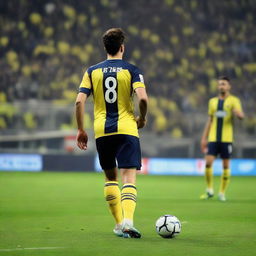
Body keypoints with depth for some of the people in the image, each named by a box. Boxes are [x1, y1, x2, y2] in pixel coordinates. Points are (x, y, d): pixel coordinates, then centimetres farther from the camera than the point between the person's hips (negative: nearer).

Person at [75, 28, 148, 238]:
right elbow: (143, 98, -13)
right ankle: (128, 221, -26)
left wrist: (81, 130, 8)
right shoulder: (132, 70, 1)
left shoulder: (92, 71, 8)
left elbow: (79, 101, 0)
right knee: (129, 178, -6)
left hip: (102, 131, 3)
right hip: (126, 129, -3)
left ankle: (119, 224, 16)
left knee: (110, 177, 16)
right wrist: (142, 118, 5)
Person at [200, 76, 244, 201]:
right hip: (213, 138, 3)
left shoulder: (234, 100, 3)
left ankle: (222, 192, 9)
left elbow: (241, 116, -11)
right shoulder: (212, 101, 15)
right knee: (208, 162, -9)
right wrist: (204, 138, 14)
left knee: (226, 165, 0)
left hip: (226, 138, -3)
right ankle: (209, 190, 4)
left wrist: (236, 112, -33)